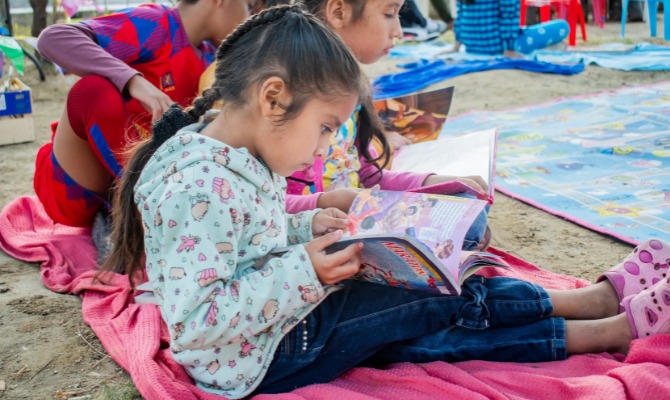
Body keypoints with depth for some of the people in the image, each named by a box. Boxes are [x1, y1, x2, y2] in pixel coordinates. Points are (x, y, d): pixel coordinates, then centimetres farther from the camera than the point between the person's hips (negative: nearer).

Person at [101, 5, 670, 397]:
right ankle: (612, 330, 3)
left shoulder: (237, 159, 2)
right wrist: (301, 273, -32)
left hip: (286, 316, 9)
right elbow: (192, 322, -32)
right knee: (433, 304, -9)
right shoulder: (196, 187, -30)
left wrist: (305, 230, 2)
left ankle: (604, 295, 7)